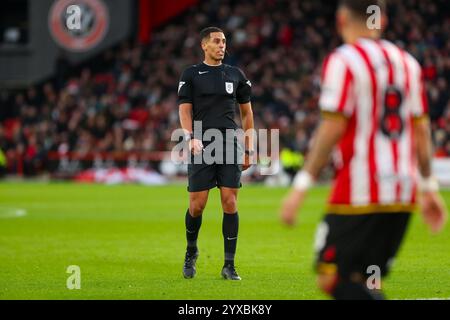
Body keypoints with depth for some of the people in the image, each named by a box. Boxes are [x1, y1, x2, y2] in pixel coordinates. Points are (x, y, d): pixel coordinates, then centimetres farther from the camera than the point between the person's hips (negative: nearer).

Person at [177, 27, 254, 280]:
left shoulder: (236, 75, 12)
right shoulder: (192, 75, 5)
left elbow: (247, 112, 17)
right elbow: (185, 110, 0)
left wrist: (249, 149, 12)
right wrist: (192, 138, -17)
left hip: (230, 145, 2)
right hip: (201, 147, -2)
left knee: (230, 203, -6)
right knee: (197, 204, -3)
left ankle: (229, 265, -1)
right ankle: (191, 252, 24)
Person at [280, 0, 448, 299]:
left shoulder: (343, 60, -6)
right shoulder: (407, 62, 14)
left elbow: (333, 128, -13)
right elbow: (421, 129, 14)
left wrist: (301, 187, -12)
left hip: (359, 193, -7)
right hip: (402, 196, 7)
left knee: (333, 279, -4)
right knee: (365, 284, 13)